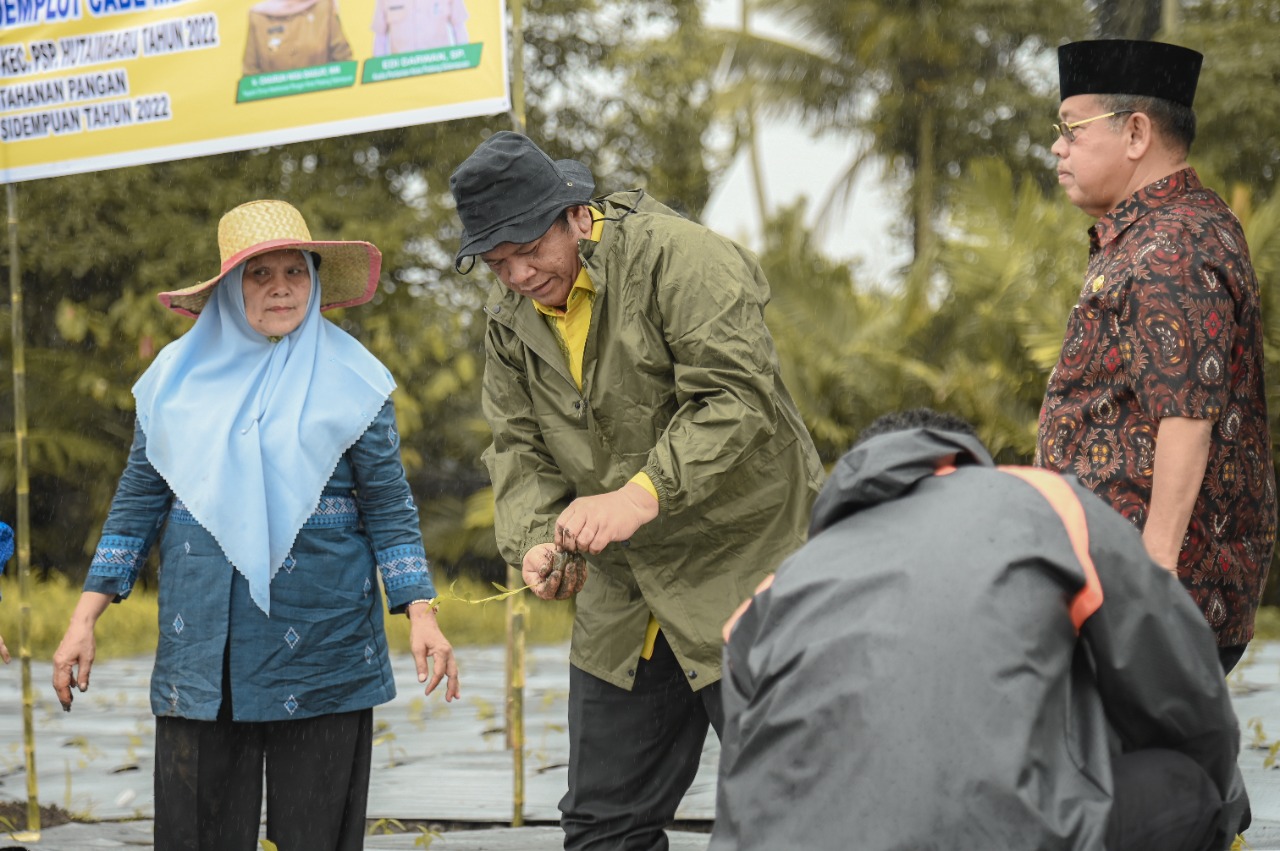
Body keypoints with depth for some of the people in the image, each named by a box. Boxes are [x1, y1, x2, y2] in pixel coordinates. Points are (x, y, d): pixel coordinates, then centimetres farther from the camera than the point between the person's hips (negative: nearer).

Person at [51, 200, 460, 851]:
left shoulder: (350, 379, 3)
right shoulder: (178, 376, 8)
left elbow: (388, 509, 3)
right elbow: (137, 504, 12)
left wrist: (421, 615, -8)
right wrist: (84, 620, 7)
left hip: (320, 644, -2)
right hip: (201, 646, 2)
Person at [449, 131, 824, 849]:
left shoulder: (678, 257, -15)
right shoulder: (511, 317, 9)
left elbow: (737, 399, -23)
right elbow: (520, 445, 9)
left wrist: (641, 497, -31)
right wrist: (533, 538, -11)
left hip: (742, 574, -7)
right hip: (626, 599, 7)